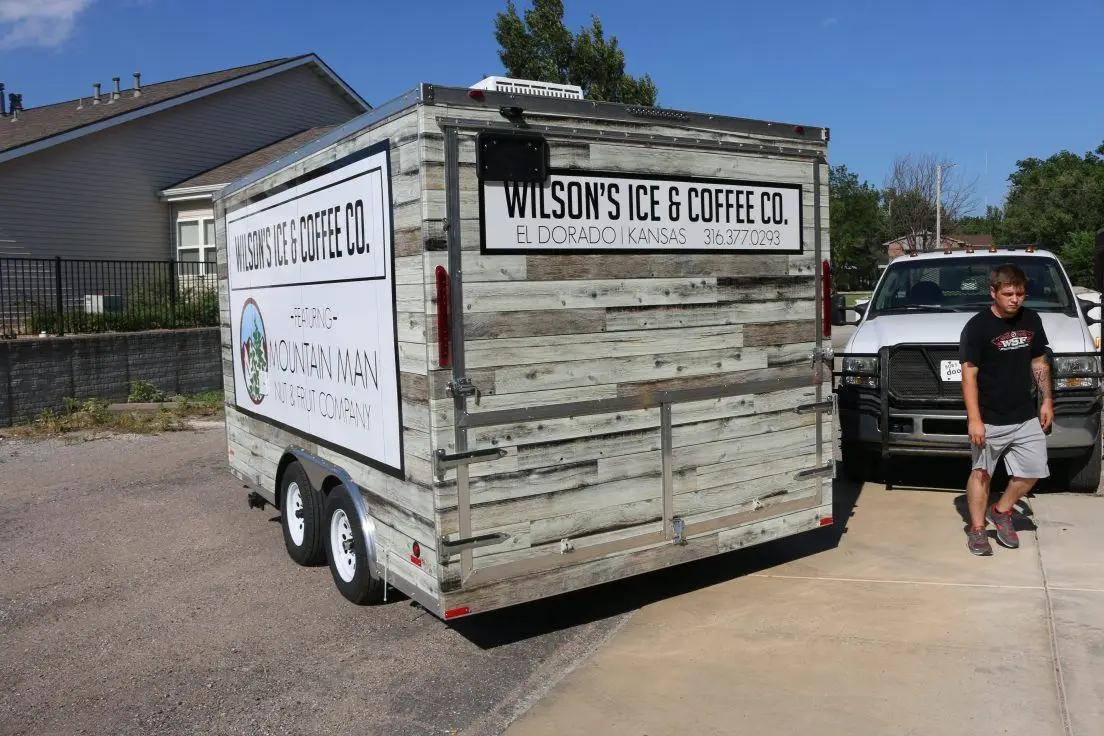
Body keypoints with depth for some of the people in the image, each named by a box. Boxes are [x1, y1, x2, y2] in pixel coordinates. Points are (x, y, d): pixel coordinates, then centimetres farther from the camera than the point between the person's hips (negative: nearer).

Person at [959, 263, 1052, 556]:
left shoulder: (1031, 320, 4)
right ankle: (977, 529, 18)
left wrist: (1047, 401, 11)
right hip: (989, 420, -5)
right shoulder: (978, 326, -13)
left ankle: (1001, 511, 29)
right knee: (981, 473, 5)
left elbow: (1039, 362, 15)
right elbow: (969, 374, -14)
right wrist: (974, 419, -19)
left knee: (1033, 470, 9)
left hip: (1026, 416, 5)